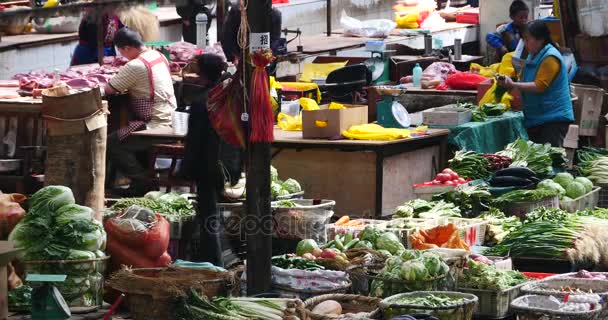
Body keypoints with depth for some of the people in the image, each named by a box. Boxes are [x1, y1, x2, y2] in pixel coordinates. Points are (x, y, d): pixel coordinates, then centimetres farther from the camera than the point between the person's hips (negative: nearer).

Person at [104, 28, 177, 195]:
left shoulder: (135, 66, -20)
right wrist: (125, 85, 11)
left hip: (155, 126, -10)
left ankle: (141, 182, -3)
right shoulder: (158, 55, 8)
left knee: (111, 143, -7)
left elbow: (109, 89, -13)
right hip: (170, 120, 10)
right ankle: (148, 173, 25)